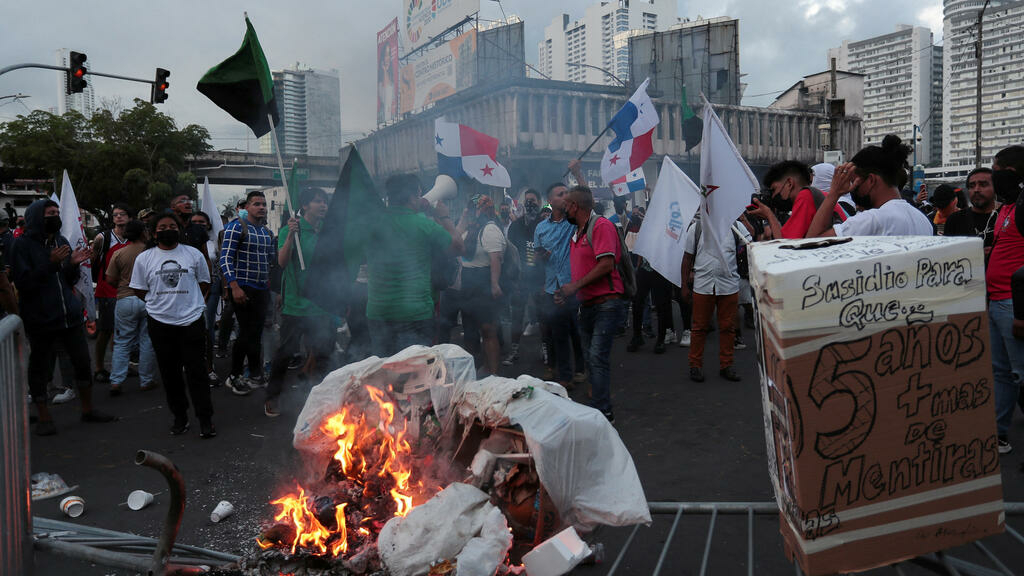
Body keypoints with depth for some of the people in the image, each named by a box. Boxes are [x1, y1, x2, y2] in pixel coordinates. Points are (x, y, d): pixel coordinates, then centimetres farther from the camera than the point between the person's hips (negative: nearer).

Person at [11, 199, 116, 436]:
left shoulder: (62, 241, 10)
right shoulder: (23, 244, -8)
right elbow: (23, 283, -16)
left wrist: (74, 264, -6)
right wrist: (51, 263, -24)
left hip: (71, 315, 5)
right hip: (40, 318, -5)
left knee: (83, 362, 9)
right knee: (40, 368, 6)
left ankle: (87, 409, 25)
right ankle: (44, 418, 20)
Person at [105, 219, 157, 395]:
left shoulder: (119, 254, -1)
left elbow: (110, 280, 1)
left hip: (125, 300, 1)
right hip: (149, 300, -1)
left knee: (122, 343, 9)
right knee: (148, 342, 8)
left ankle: (116, 382, 4)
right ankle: (146, 381, 13)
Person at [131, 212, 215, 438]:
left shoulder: (194, 254, 6)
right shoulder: (144, 258, 6)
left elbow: (204, 284, 13)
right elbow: (140, 290, 10)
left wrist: (189, 302, 6)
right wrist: (161, 302, 4)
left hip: (192, 321, -1)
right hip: (160, 323, 2)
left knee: (197, 372, -3)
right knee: (170, 373, 8)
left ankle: (205, 419, 5)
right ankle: (179, 416, 21)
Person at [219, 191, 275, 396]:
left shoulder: (267, 232, 15)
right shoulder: (237, 227, -7)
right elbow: (226, 259, -13)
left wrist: (270, 285, 15)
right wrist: (235, 287, -20)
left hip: (262, 290, 7)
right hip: (242, 289, -7)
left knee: (257, 333, 11)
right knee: (247, 333, -7)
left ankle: (255, 375, 21)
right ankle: (234, 376, 6)